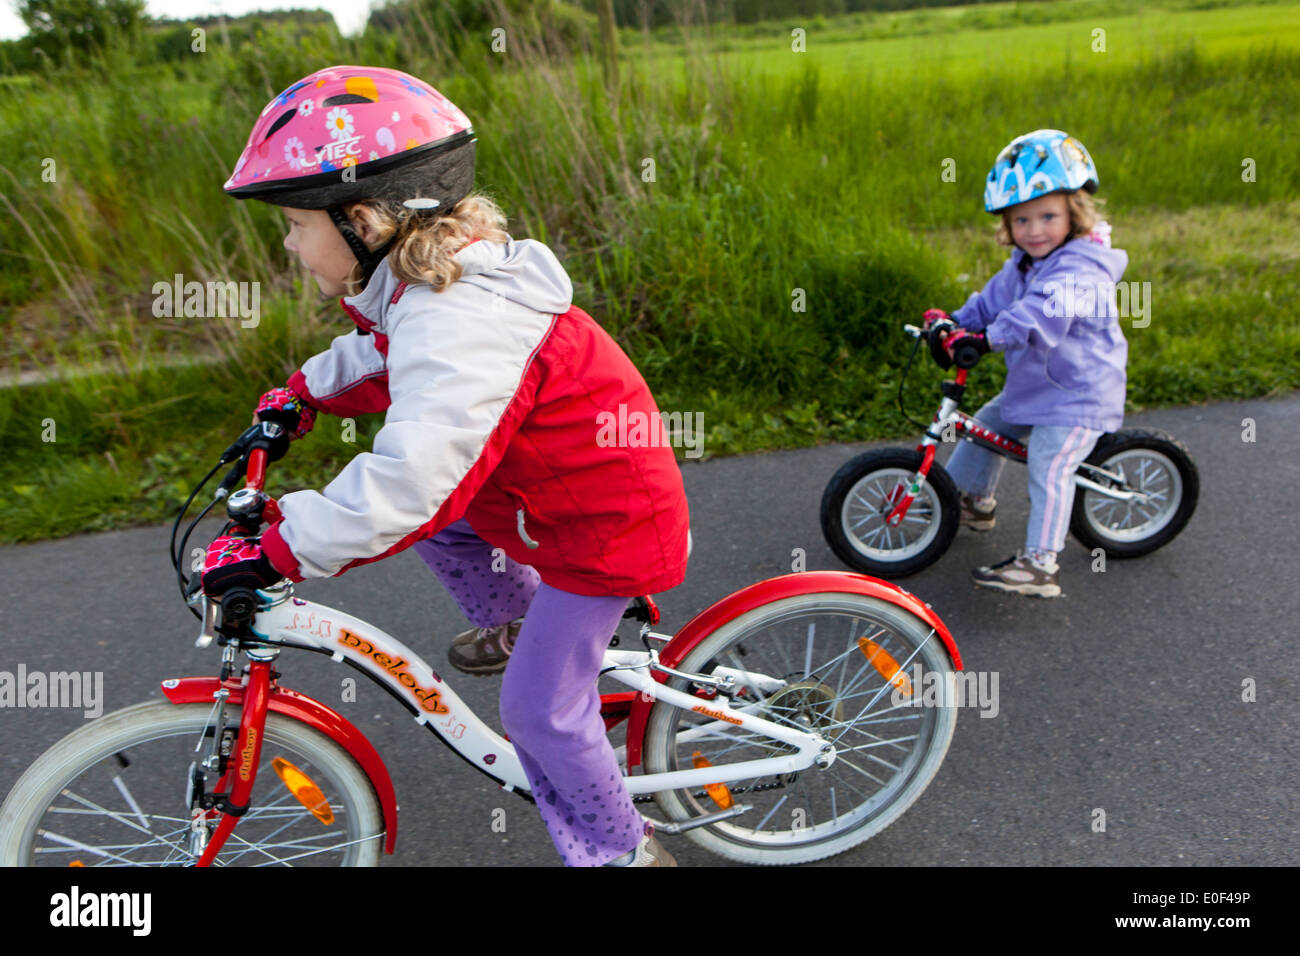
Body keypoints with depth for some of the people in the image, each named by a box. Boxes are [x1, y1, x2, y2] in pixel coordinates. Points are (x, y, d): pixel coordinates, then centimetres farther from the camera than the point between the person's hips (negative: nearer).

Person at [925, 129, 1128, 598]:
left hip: (1077, 394, -10)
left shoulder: (1078, 269, -24)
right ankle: (973, 500, 41)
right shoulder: (1024, 261, 7)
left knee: (1048, 470, -17)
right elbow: (994, 299, 12)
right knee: (985, 425, 19)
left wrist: (986, 339, -53)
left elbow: (1040, 314, -42)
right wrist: (954, 321, -6)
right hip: (1031, 385, 10)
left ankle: (1039, 563, -15)